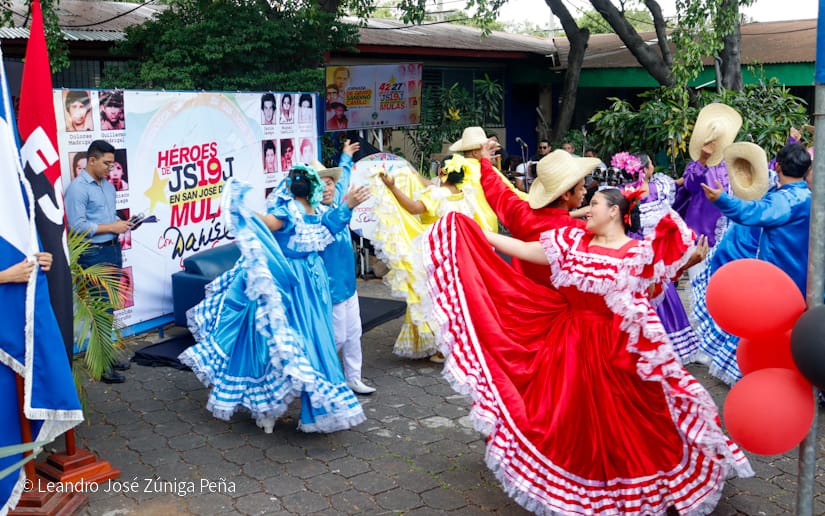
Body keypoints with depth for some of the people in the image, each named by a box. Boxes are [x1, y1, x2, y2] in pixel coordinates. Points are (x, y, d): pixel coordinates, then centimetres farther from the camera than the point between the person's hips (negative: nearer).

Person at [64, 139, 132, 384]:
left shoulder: (108, 186, 13)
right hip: (94, 254, -8)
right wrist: (111, 227, -16)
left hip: (113, 249, 8)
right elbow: (77, 226, -19)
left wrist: (123, 224, 0)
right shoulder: (77, 188, -13)